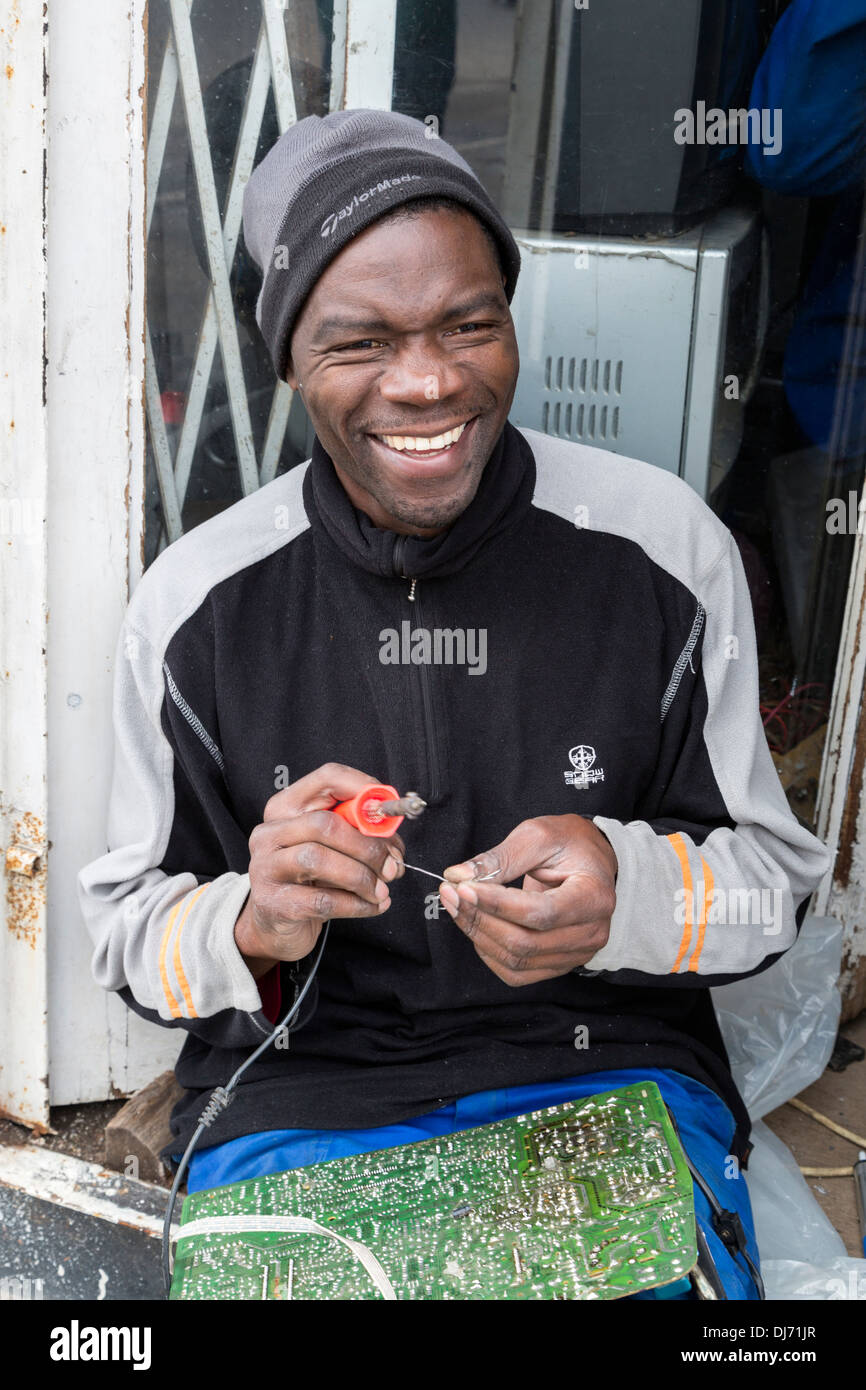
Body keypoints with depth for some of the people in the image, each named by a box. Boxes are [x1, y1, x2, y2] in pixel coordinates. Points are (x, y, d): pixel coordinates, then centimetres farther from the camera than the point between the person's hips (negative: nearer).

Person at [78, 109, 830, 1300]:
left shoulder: (664, 544, -7)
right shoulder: (194, 603, -6)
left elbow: (774, 877, 0)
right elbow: (126, 931, 3)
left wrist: (630, 894, -22)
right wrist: (253, 925, -19)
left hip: (611, 1066, 1)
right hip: (298, 1095, 0)